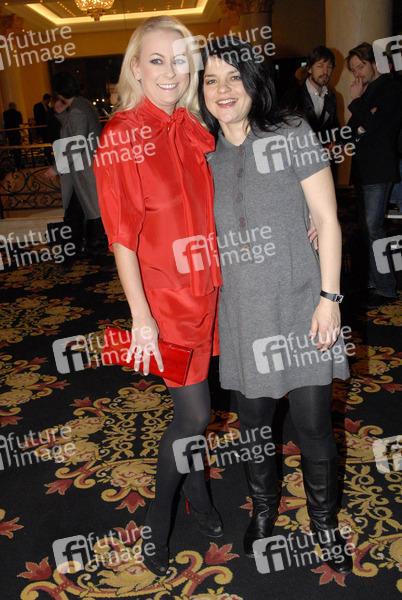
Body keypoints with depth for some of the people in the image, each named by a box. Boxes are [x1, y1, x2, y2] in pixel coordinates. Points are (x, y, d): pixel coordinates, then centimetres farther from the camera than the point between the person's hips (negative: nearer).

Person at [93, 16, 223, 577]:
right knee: (195, 412, 1)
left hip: (205, 286, 5)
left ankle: (196, 492, 41)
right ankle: (157, 522, 25)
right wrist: (141, 317, -17)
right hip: (164, 294, -5)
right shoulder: (121, 135, -11)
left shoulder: (193, 130, 6)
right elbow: (122, 235, -14)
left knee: (194, 404, 17)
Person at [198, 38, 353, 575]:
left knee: (314, 426, 7)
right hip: (241, 315, 3)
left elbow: (327, 219, -4)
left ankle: (324, 522, 33)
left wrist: (329, 295, -11)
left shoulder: (292, 135, -3)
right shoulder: (205, 155, 6)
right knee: (252, 422, 16)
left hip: (300, 306, -3)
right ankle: (264, 509, 42)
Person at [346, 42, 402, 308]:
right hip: (365, 166, 9)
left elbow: (372, 123, -16)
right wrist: (359, 127, -6)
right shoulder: (366, 90, 20)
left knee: (373, 226, -13)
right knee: (368, 226, 9)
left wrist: (356, 101, -4)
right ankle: (375, 280, 17)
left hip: (380, 166, -9)